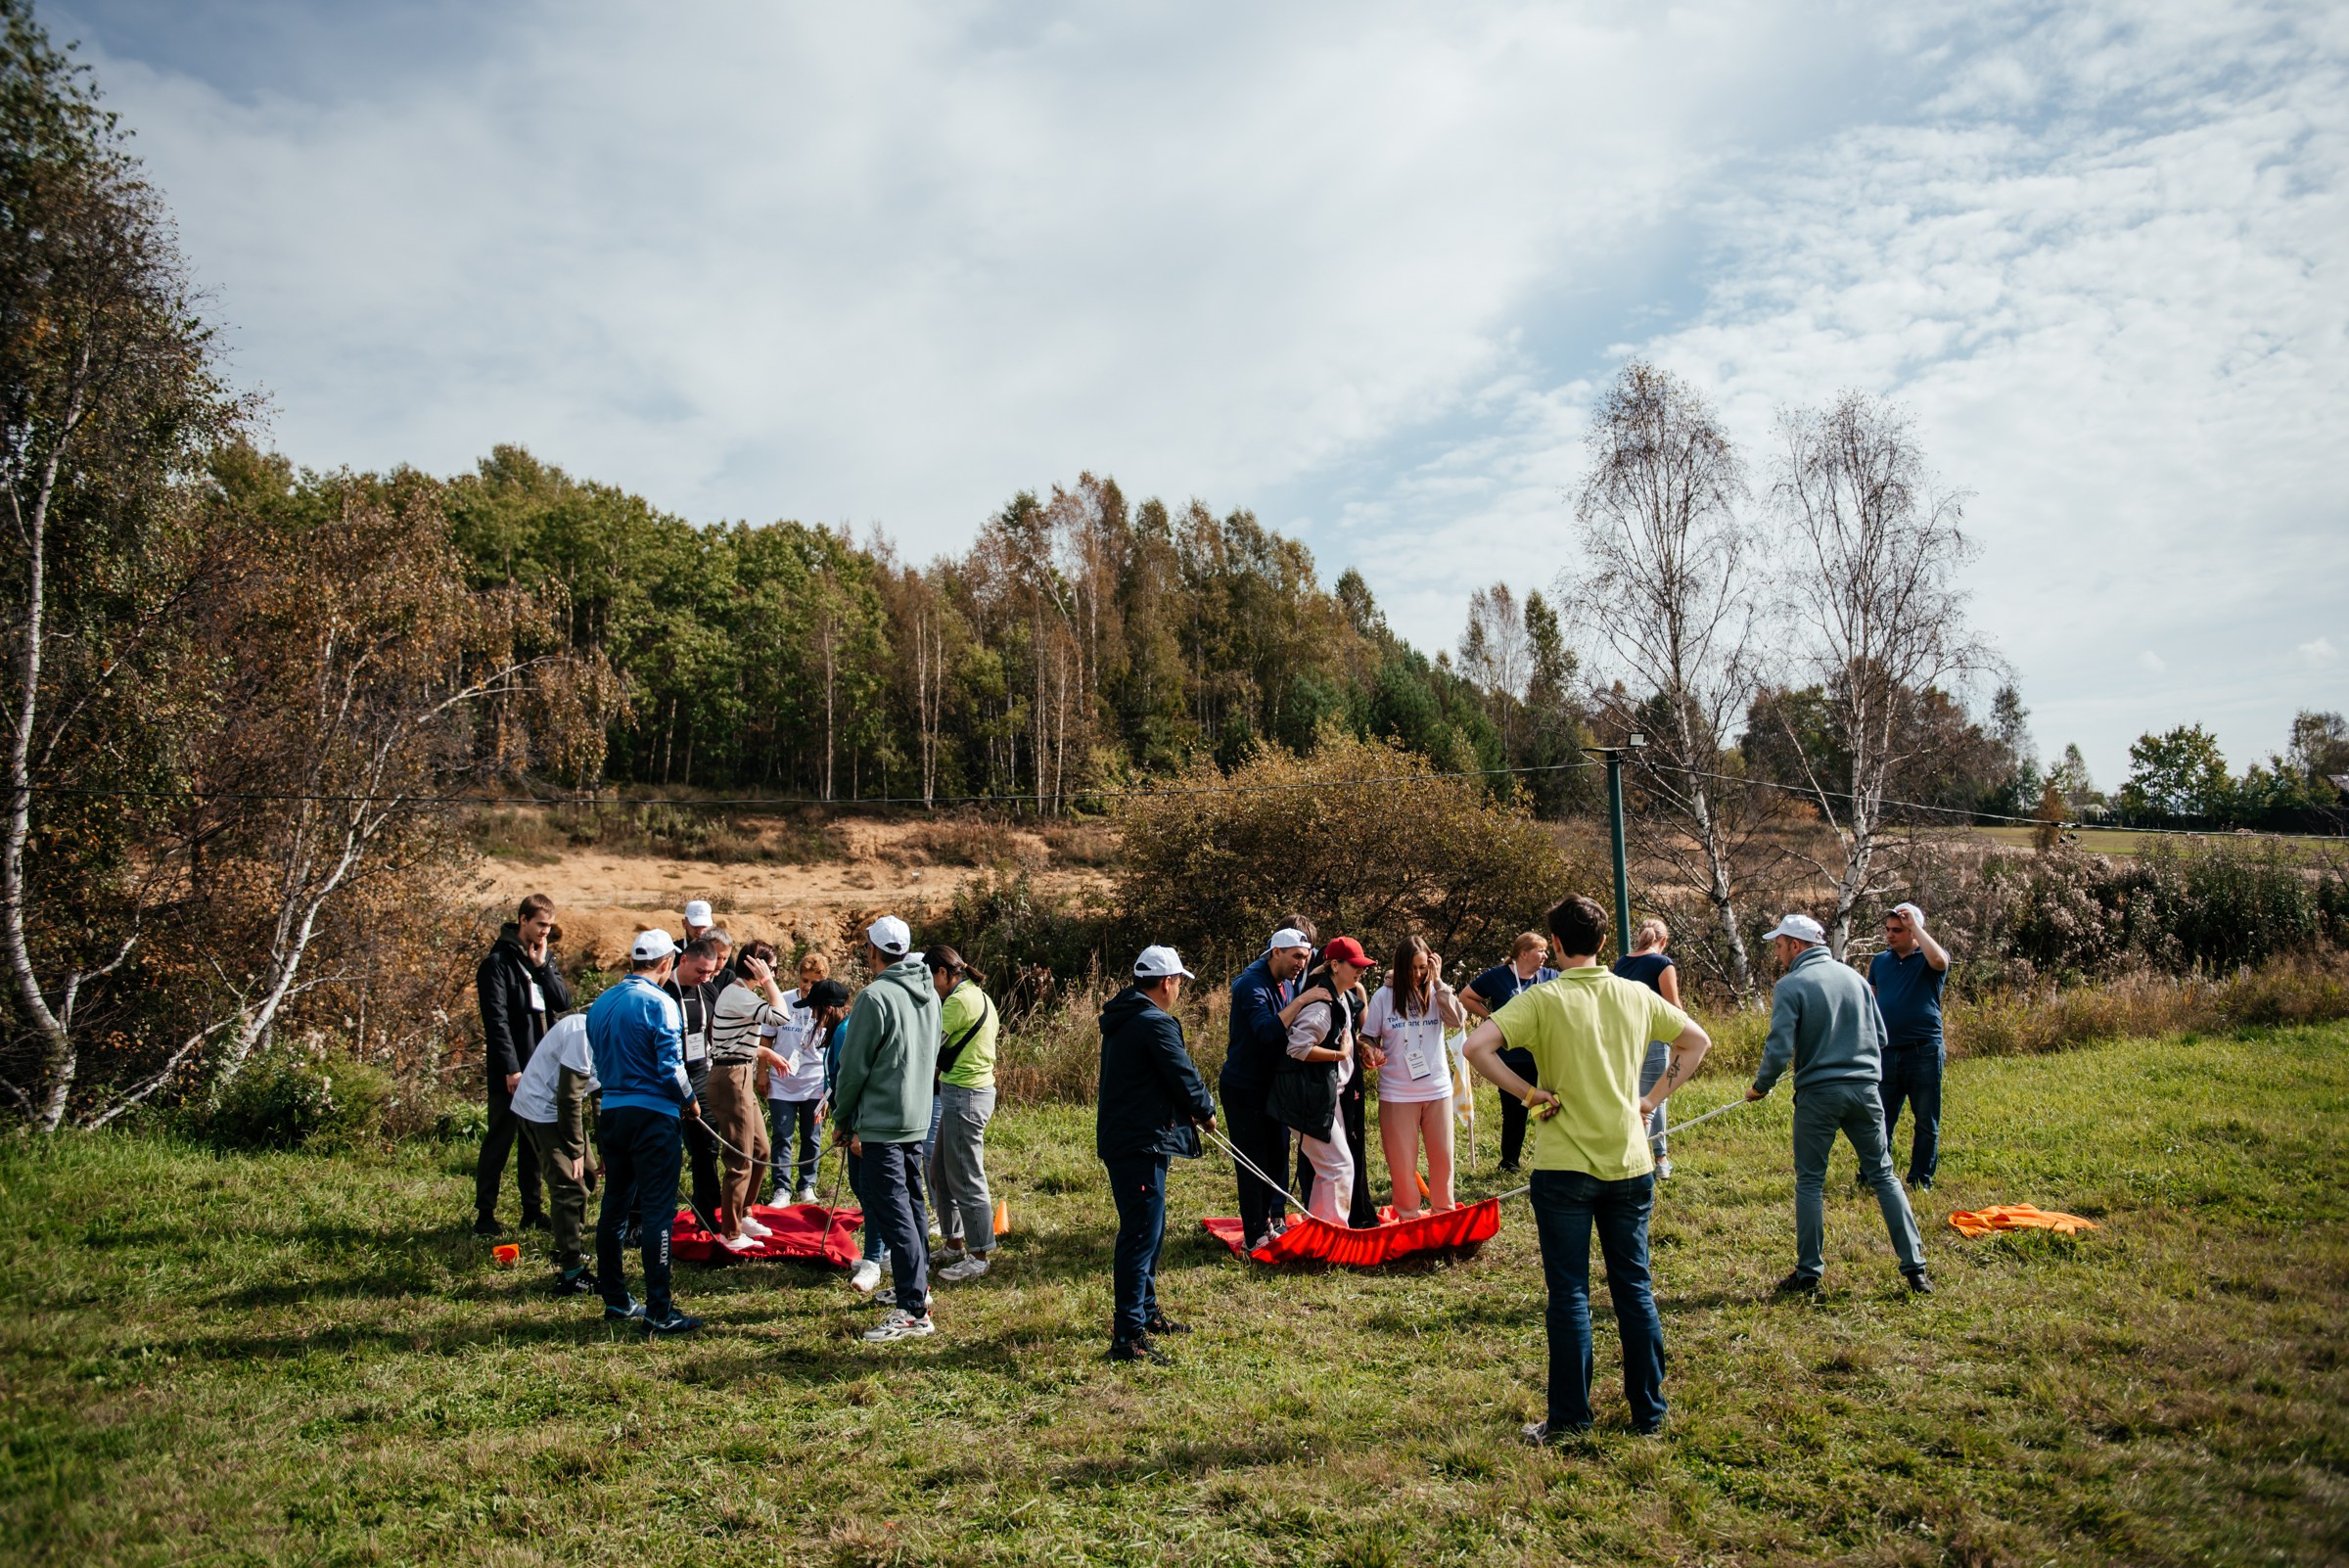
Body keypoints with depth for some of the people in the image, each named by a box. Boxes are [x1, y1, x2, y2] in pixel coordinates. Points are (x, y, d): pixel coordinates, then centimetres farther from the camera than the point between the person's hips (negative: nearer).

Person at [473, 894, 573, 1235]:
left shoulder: (545, 958, 12)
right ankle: (485, 1214, 9)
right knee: (499, 1140, 0)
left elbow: (564, 1002, 1)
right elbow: (496, 1019, -15)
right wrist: (511, 1068, -19)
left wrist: (542, 965, -8)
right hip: (510, 1070, -6)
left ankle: (532, 1210, 19)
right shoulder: (498, 961, -10)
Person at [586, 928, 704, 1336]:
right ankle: (658, 1310, -4)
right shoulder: (659, 1003, -13)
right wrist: (691, 1102, 1)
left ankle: (615, 1300, 22)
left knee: (614, 1207, 14)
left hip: (611, 1113, 7)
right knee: (657, 1211, -4)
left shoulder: (601, 1004, 9)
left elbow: (599, 1059, 16)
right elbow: (670, 1067, -15)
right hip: (652, 1115, -7)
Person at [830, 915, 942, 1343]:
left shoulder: (875, 997, -17)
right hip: (917, 1118, 9)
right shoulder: (929, 995, 9)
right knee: (911, 1204, 20)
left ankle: (913, 1312, -8)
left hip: (881, 1123, -9)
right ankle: (917, 1286, 32)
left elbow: (853, 1066, -12)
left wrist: (842, 1120, 0)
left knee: (892, 1212, -7)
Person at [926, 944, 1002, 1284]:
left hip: (964, 1096, -11)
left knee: (966, 1179, -1)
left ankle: (979, 1256, 8)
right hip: (968, 1092, 11)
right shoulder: (979, 995, 14)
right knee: (940, 1174, 19)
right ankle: (954, 1245, 29)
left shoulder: (959, 1001, -17)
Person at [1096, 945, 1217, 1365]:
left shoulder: (1122, 1019, 14)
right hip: (1140, 1144, -11)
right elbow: (1185, 1077, -14)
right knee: (1141, 1234, -8)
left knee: (1149, 1230, 22)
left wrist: (1189, 1110, 18)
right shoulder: (1156, 1023, -17)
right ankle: (1128, 1336, -7)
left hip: (1122, 1138, 11)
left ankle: (1145, 1311, 35)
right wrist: (1206, 1112, 5)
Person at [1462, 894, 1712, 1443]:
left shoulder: (1543, 999, -10)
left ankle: (1569, 1416, 11)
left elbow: (1477, 1047, -21)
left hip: (1564, 1166, -3)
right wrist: (1653, 1098, 12)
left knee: (1569, 1294, 4)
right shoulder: (1637, 996, 2)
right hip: (1629, 1164, 4)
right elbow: (1697, 1040, 16)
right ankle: (1649, 1410, 21)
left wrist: (1529, 1093, -12)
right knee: (1635, 1289, 14)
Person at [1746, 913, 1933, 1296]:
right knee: (1884, 1176, 11)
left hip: (1817, 1093, -4)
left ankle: (1809, 1271, 9)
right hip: (1864, 1089, 4)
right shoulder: (1853, 976, 9)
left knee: (1810, 1181, 7)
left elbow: (1779, 1049, -14)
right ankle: (1914, 1267, 9)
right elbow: (1881, 1036, 12)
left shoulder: (1791, 985, -8)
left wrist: (1760, 1087, 1)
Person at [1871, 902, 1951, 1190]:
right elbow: (1869, 1002, 17)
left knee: (1927, 1122, 6)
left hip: (1924, 1051, -4)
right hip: (1886, 1052, 4)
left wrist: (1915, 925, -19)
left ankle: (1921, 1180, 15)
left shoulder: (1929, 959, -3)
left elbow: (1938, 959, -29)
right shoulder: (1880, 961, 10)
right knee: (1880, 1120, 7)